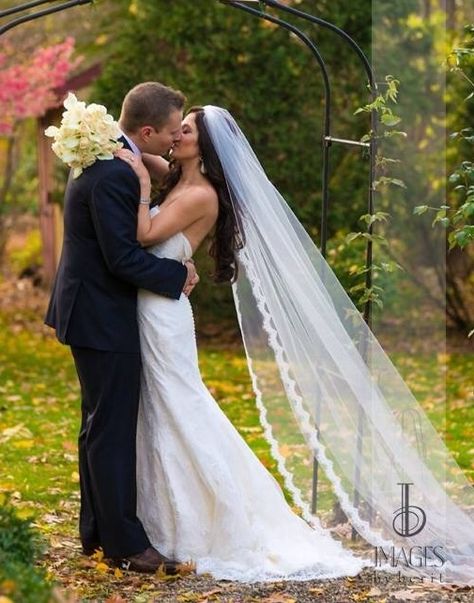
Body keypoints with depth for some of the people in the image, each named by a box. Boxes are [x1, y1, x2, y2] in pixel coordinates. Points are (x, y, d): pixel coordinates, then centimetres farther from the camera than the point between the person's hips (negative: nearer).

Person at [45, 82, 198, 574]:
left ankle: (97, 529, 27)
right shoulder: (114, 175, -24)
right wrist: (179, 275, -13)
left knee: (100, 427, 18)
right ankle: (124, 541, 4)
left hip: (91, 310, 11)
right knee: (113, 430, -4)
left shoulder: (100, 159, 8)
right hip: (104, 318, -11)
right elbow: (124, 258, -25)